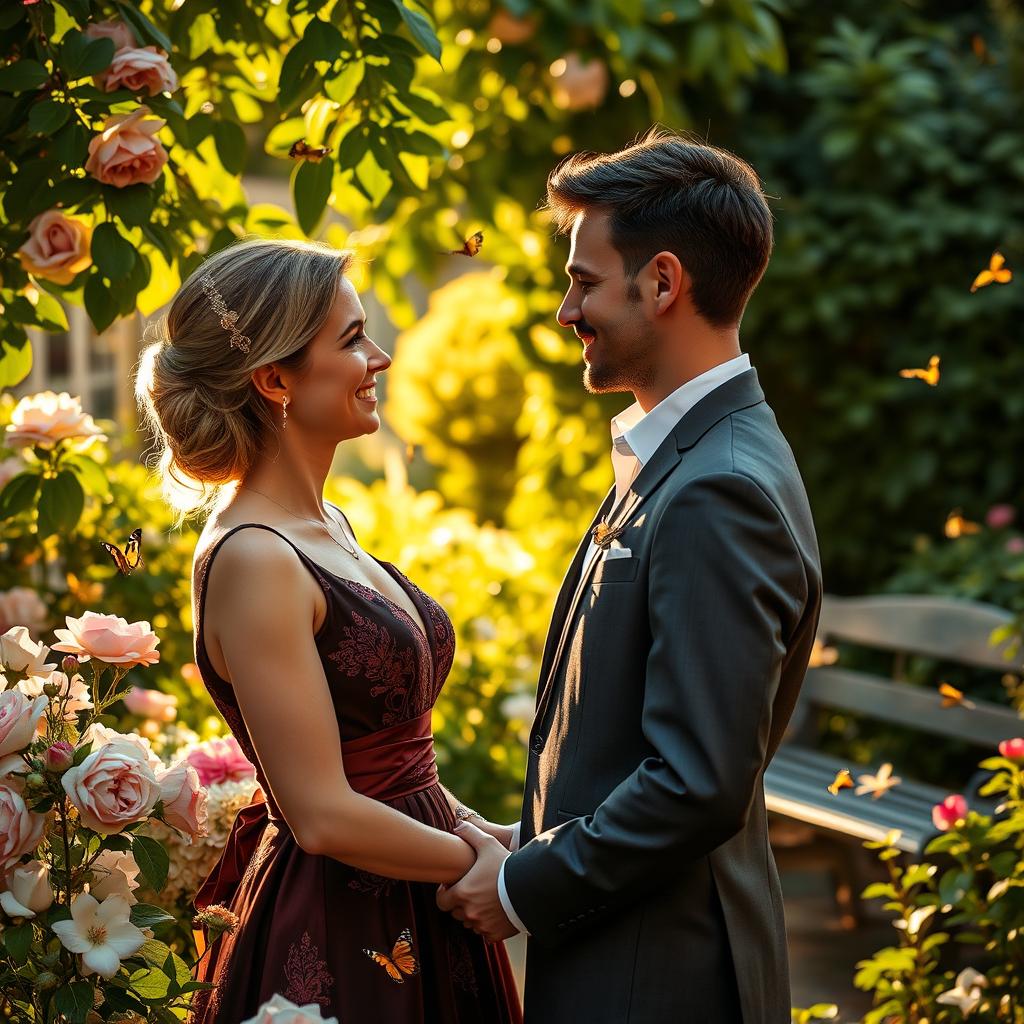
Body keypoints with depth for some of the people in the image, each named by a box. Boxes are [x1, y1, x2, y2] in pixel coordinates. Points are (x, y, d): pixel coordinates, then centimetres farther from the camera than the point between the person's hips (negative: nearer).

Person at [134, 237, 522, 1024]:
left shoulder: (326, 525, 8)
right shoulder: (252, 560, -19)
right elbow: (324, 815, -21)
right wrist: (485, 864, -9)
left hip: (415, 928, 9)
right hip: (334, 939, -8)